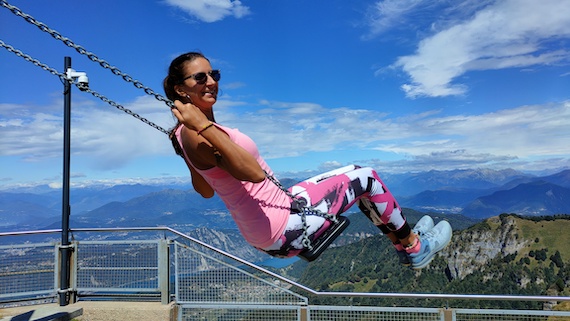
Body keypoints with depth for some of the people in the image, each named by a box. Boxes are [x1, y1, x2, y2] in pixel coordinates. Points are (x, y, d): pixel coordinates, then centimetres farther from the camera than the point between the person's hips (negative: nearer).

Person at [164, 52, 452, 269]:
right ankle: (415, 247, 24)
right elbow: (254, 172, -35)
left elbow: (205, 190, 17)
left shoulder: (192, 132, 7)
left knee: (359, 176, 21)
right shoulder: (195, 135, -23)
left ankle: (401, 244, 36)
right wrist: (204, 126, -38)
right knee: (366, 177, 1)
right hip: (282, 228, -10)